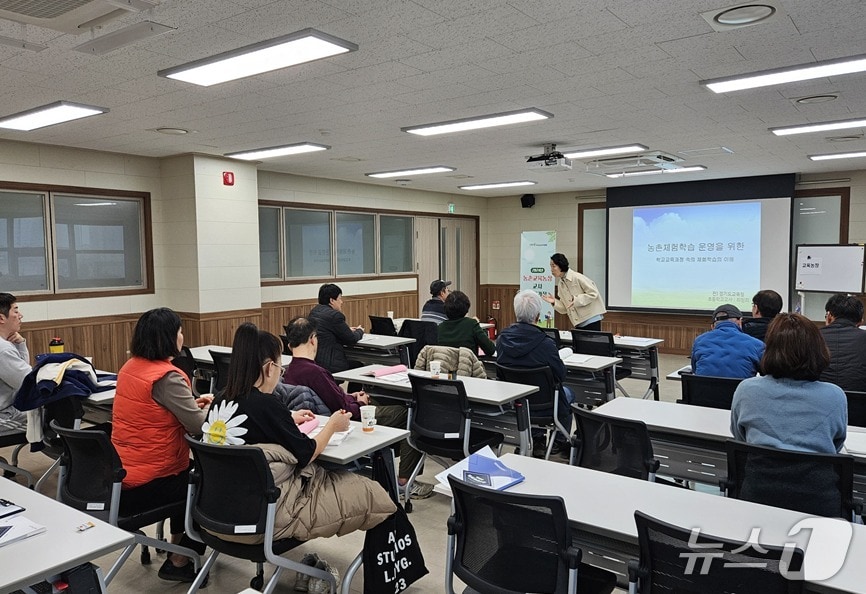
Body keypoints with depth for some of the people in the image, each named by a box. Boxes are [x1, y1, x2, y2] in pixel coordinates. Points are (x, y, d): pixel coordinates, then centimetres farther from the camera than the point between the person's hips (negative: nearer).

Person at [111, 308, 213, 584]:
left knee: (190, 475, 29)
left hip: (119, 475, 9)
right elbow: (200, 427, -20)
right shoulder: (167, 377, -23)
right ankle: (179, 561, 22)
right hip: (145, 486, -8)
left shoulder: (129, 367, 3)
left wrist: (192, 404, 9)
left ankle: (178, 543, 40)